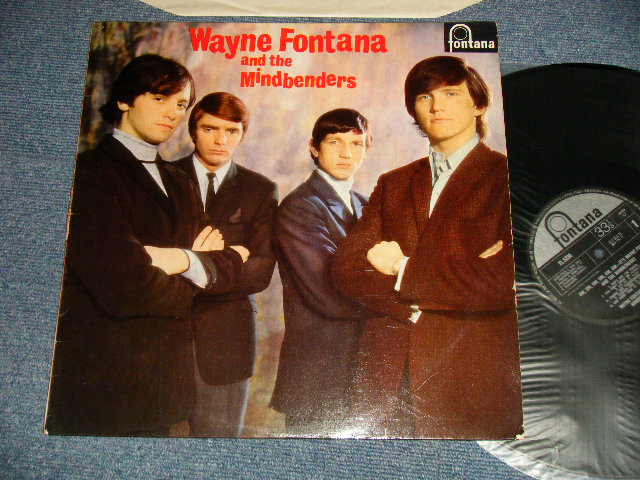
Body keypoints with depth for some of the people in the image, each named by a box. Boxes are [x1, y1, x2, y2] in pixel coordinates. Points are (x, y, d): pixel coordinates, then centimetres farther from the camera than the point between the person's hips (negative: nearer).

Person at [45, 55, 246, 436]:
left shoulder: (178, 183, 13)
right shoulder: (90, 172, -11)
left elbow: (230, 268, 4)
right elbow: (122, 287, -21)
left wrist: (187, 261, -17)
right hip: (97, 381, -7)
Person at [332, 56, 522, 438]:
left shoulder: (503, 177, -2)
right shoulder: (393, 184, 13)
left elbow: (502, 283, -16)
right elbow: (346, 267, 1)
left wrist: (403, 270, -6)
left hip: (473, 381, -3)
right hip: (389, 378, 4)